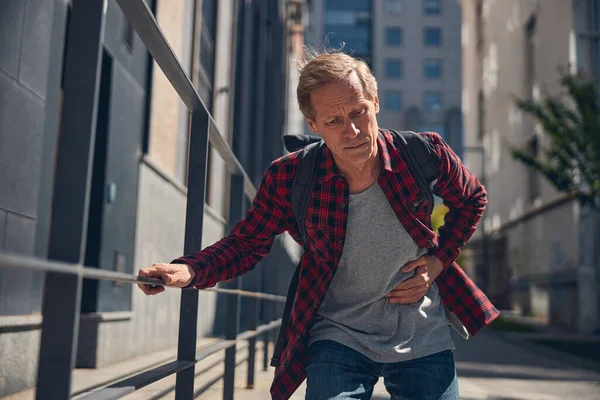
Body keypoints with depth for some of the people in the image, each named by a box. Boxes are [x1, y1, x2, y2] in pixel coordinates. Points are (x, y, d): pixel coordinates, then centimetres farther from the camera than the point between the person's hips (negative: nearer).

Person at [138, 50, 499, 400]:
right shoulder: (289, 179, -16)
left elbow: (472, 201, 7)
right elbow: (246, 243, -3)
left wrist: (439, 260, -6)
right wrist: (189, 270, -22)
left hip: (424, 340, 2)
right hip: (339, 339, -1)